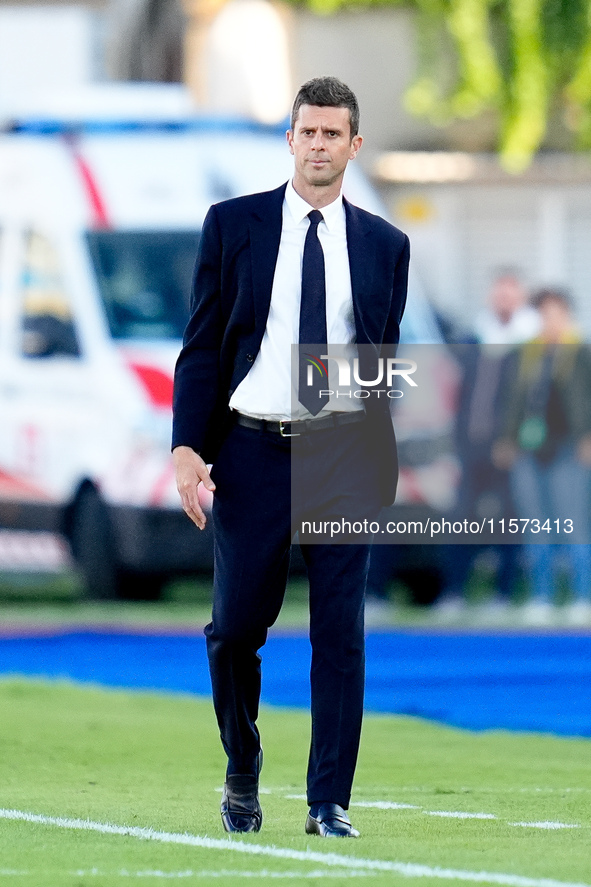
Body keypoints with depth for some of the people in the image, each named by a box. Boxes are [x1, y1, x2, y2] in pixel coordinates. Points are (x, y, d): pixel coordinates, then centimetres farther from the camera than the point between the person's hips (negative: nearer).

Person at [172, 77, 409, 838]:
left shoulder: (385, 246, 8)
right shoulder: (232, 226, 4)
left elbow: (383, 360, 13)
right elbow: (201, 347, 3)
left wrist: (380, 461, 9)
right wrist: (186, 447, -8)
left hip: (344, 457, 1)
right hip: (251, 451, 0)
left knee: (340, 632, -4)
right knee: (236, 627, 2)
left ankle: (329, 802, 1)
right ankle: (242, 771, 26)